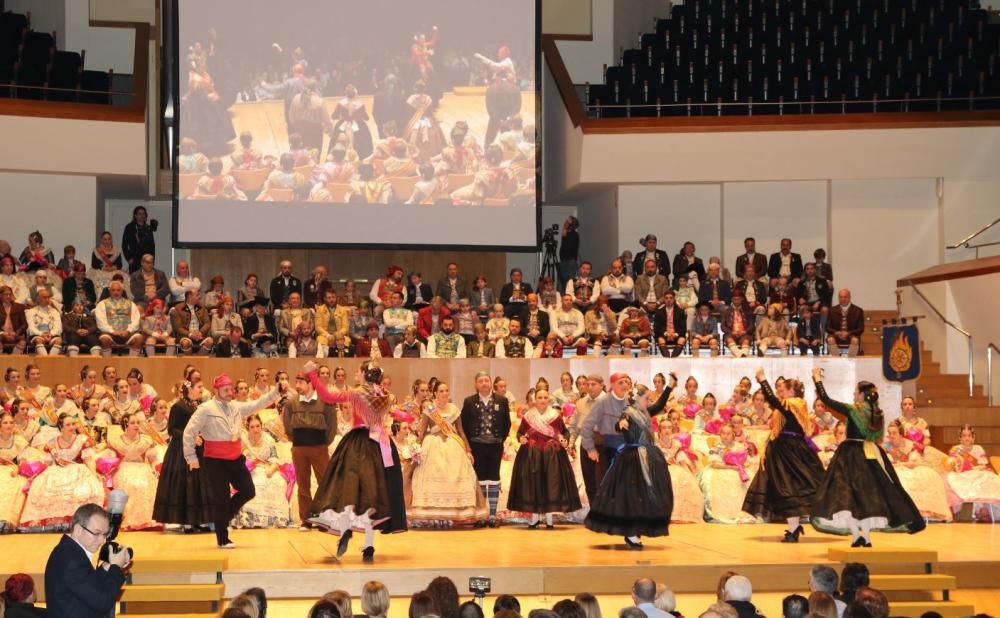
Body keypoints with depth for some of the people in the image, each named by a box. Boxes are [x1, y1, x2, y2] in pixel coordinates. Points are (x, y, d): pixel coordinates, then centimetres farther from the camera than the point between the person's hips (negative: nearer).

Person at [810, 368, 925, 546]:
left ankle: (857, 535, -18)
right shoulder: (877, 413, 8)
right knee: (867, 493, 13)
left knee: (843, 494, -5)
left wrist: (817, 378, 3)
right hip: (871, 455, 7)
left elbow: (826, 399, -9)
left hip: (852, 455, -7)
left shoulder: (853, 409, -10)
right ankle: (866, 537, 13)